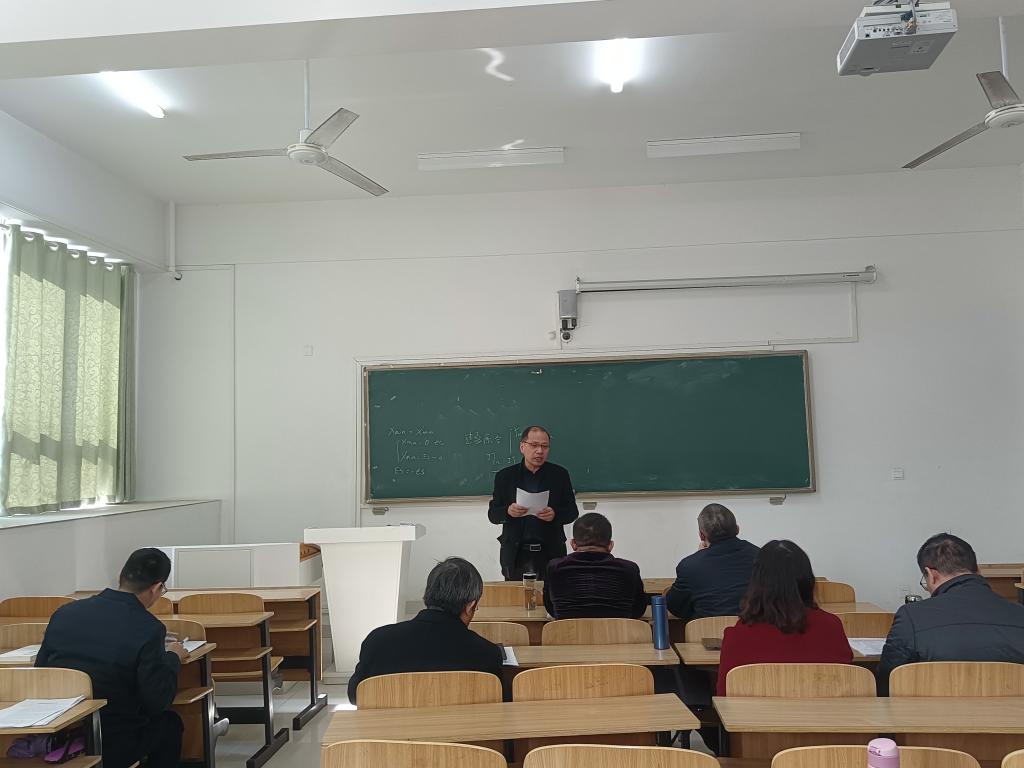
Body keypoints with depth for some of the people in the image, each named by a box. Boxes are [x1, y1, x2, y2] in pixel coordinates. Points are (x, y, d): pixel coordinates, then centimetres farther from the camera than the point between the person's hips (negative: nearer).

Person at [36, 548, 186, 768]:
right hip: (112, 749, -5)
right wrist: (173, 657, 4)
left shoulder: (64, 612, -4)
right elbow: (157, 702, -13)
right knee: (169, 722, 24)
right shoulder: (149, 629, -19)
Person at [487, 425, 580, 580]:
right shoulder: (505, 476, 7)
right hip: (516, 555, 0)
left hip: (550, 552, 0)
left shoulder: (559, 474, 6)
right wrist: (508, 511, -15)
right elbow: (492, 514, 7)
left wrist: (555, 514, -14)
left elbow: (572, 512, 6)